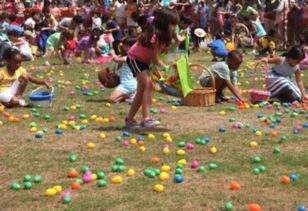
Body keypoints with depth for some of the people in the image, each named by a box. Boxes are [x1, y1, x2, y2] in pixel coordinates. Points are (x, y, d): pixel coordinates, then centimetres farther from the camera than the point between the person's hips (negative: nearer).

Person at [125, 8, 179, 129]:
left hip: (143, 60, 10)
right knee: (148, 84, -25)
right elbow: (155, 60, -24)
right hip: (134, 59, -10)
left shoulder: (163, 35, 0)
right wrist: (168, 69, -19)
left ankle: (130, 119, 21)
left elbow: (165, 50, -8)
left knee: (142, 91, 11)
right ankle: (146, 119, -31)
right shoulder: (155, 36, -29)